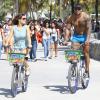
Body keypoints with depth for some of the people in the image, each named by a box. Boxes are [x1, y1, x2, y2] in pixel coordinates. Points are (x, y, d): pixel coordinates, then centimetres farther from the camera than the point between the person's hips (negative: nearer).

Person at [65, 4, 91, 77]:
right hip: (76, 36, 2)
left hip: (85, 36, -2)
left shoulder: (86, 16, -18)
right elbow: (68, 29, -11)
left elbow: (89, 28, -23)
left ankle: (87, 71, 7)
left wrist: (88, 39, -34)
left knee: (86, 53, -2)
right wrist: (66, 39, -23)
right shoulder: (71, 18, -10)